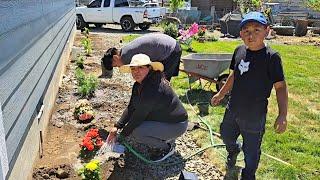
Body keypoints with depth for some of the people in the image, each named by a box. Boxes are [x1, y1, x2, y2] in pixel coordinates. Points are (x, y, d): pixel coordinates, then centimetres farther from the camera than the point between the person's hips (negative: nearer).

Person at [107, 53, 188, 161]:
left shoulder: (153, 88, -30)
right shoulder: (139, 85, 0)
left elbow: (139, 116, -26)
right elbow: (131, 108, 4)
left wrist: (122, 135, -15)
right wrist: (117, 126, -5)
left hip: (176, 125, -10)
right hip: (162, 118, 10)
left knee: (136, 132, -24)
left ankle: (166, 148, 1)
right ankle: (166, 138, 16)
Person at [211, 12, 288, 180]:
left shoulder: (272, 57, -18)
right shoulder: (239, 51, -2)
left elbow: (280, 86, -14)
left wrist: (282, 114, -21)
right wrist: (221, 94, 19)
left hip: (254, 116, -5)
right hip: (233, 109, 6)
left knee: (251, 151, 12)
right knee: (226, 135, 27)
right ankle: (233, 150, 60)